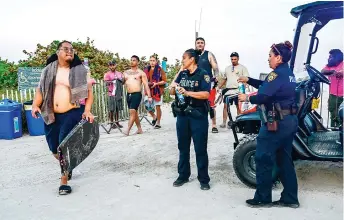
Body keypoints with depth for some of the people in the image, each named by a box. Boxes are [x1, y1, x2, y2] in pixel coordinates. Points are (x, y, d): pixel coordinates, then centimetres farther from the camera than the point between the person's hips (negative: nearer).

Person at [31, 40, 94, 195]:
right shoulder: (49, 70, 7)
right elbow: (40, 90, 10)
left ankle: (64, 182, 6)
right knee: (55, 150, 12)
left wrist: (87, 111, -14)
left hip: (73, 113, -3)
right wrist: (35, 105, -6)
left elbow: (89, 92, -3)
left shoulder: (80, 70, -1)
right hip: (51, 115, 4)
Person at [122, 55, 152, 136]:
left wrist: (149, 96, -13)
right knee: (134, 113, 11)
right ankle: (139, 129, 21)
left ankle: (128, 130, -13)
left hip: (137, 94, -6)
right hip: (128, 95, 6)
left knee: (132, 111, -14)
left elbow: (146, 85, -6)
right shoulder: (126, 72, 14)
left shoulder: (141, 73, -1)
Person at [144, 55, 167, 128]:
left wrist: (156, 83, -16)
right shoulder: (146, 70, 9)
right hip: (149, 91, 3)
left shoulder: (160, 70, -2)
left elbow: (164, 81, -4)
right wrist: (147, 83, -4)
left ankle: (158, 123, 15)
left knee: (158, 107, 1)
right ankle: (154, 117, 26)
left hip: (158, 91, -3)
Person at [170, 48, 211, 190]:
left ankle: (203, 179, 14)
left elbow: (206, 94, -18)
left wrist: (187, 92, -24)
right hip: (182, 115, 6)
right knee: (183, 147, 13)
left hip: (198, 116, -6)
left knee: (200, 149, 2)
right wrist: (174, 87, -12)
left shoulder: (203, 74, -7)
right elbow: (172, 92, 10)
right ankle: (183, 175, 27)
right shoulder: (182, 74, 11)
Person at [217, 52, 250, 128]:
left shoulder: (242, 67, 4)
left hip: (238, 90, -4)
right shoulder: (227, 68, 18)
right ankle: (224, 123, 2)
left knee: (238, 106, 3)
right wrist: (218, 87, 11)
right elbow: (224, 79, 22)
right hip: (228, 90, 4)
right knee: (225, 106, -2)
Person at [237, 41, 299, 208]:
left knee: (263, 159, 1)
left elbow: (263, 96, -25)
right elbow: (267, 86, 23)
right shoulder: (289, 74, 14)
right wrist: (249, 80, 19)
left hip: (276, 122, -10)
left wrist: (247, 98, -8)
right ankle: (290, 199, 22)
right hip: (290, 121, 10)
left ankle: (263, 198, 12)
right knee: (285, 160, 15)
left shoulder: (277, 74, -16)